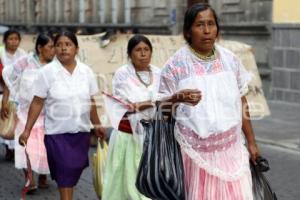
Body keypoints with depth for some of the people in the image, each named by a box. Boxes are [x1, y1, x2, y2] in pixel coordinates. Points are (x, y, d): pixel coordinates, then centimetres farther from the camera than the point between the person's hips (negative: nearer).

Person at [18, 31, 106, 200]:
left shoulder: (86, 71, 2)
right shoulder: (47, 72, -7)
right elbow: (37, 103, -6)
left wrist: (97, 124, 16)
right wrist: (27, 130, -9)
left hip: (82, 131, 3)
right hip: (58, 132, -3)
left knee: (74, 171, 10)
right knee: (65, 173, -2)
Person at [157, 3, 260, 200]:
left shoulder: (230, 59, 4)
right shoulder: (176, 64, -7)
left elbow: (241, 103, 10)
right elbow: (162, 105, -2)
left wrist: (251, 141, 10)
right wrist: (178, 98, -24)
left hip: (231, 148, 3)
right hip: (195, 151, -3)